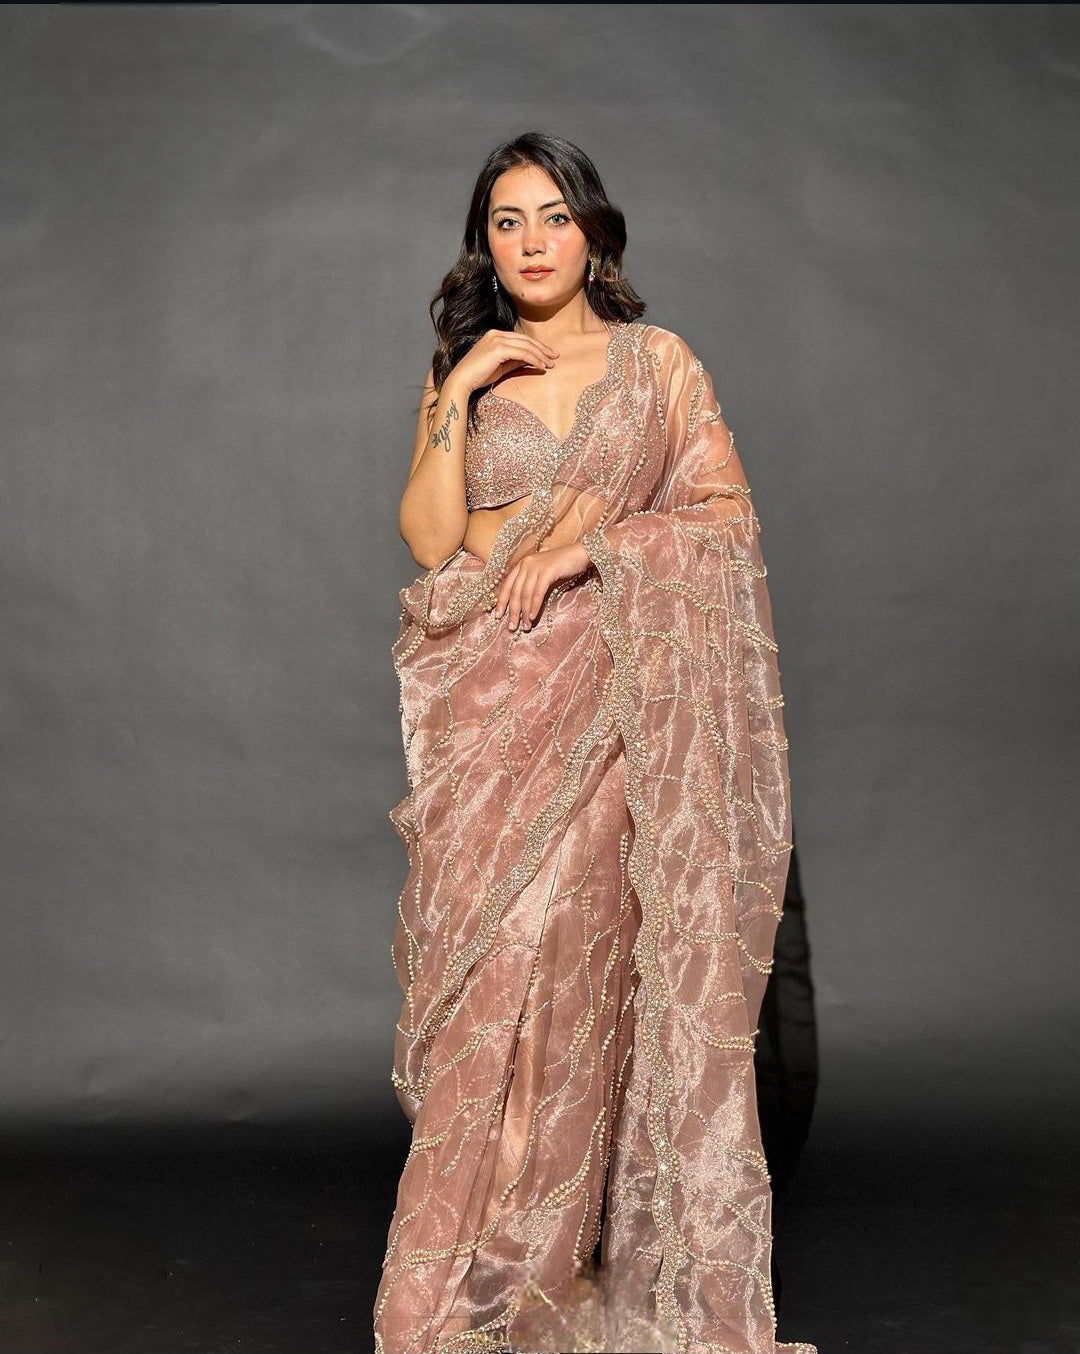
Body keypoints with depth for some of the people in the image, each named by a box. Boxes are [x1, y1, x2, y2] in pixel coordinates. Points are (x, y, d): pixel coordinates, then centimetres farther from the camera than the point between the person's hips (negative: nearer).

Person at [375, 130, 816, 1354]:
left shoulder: (657, 359, 10)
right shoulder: (458, 376, 14)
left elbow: (730, 514, 2)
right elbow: (430, 539, 0)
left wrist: (597, 541, -10)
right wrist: (458, 391, -5)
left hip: (612, 694, -1)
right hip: (489, 698, 2)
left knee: (568, 954, -6)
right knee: (482, 958, -3)